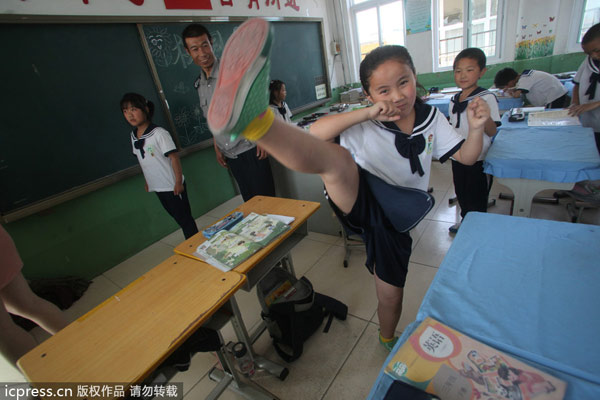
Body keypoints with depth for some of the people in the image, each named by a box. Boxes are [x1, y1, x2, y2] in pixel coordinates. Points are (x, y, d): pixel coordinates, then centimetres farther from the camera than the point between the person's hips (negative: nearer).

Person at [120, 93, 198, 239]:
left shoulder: (159, 133, -17)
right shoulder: (133, 136, 5)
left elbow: (174, 157, -18)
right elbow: (143, 160, 14)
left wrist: (178, 182, -18)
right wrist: (147, 181, 18)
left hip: (172, 186, -7)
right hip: (157, 187, 7)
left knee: (184, 217, 2)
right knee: (177, 217, 18)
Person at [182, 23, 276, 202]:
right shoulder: (199, 84, 10)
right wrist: (217, 148, 17)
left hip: (250, 148, -5)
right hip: (230, 155, 5)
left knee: (265, 198, -1)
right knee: (250, 201, 13)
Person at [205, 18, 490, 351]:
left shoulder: (431, 118, 6)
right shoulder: (365, 125, -7)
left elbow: (466, 157, 11)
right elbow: (315, 133, -21)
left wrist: (476, 128, -10)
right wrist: (367, 113, -27)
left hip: (396, 219, 5)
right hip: (362, 201, -4)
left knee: (391, 297, 16)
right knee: (336, 157, -38)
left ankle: (387, 341, 53)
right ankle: (254, 118, -69)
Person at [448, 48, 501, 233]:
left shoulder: (487, 98, -15)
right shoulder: (455, 99, 5)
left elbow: (492, 131, -21)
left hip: (478, 159, -6)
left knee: (476, 198, 8)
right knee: (461, 193, 20)